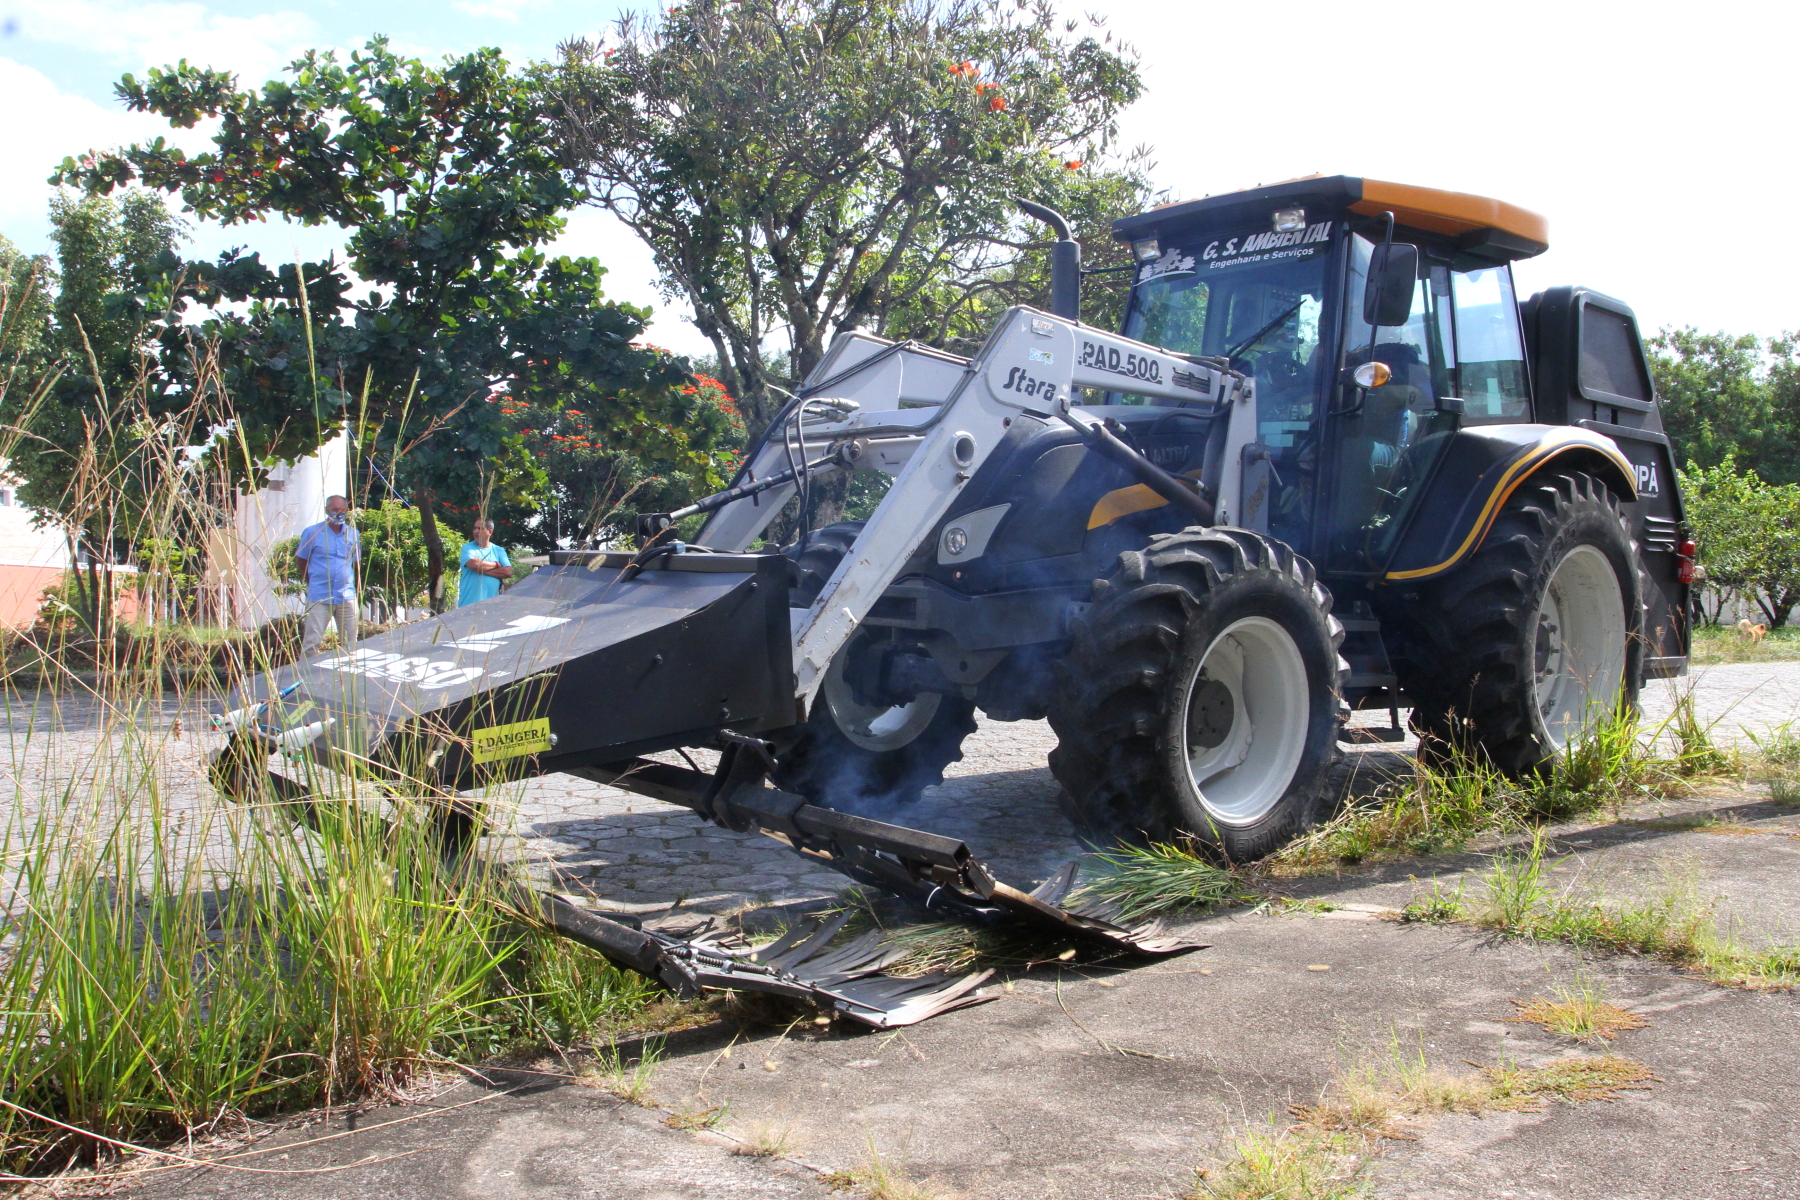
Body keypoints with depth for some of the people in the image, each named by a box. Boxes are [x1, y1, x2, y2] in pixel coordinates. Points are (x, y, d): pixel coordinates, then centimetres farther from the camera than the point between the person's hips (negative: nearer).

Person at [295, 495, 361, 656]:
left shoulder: (354, 534, 7)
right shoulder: (312, 532, -2)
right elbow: (300, 559, 7)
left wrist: (346, 581, 11)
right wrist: (313, 582, 9)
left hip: (347, 597, 3)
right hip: (319, 597, -3)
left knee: (351, 642, 8)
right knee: (311, 642, -4)